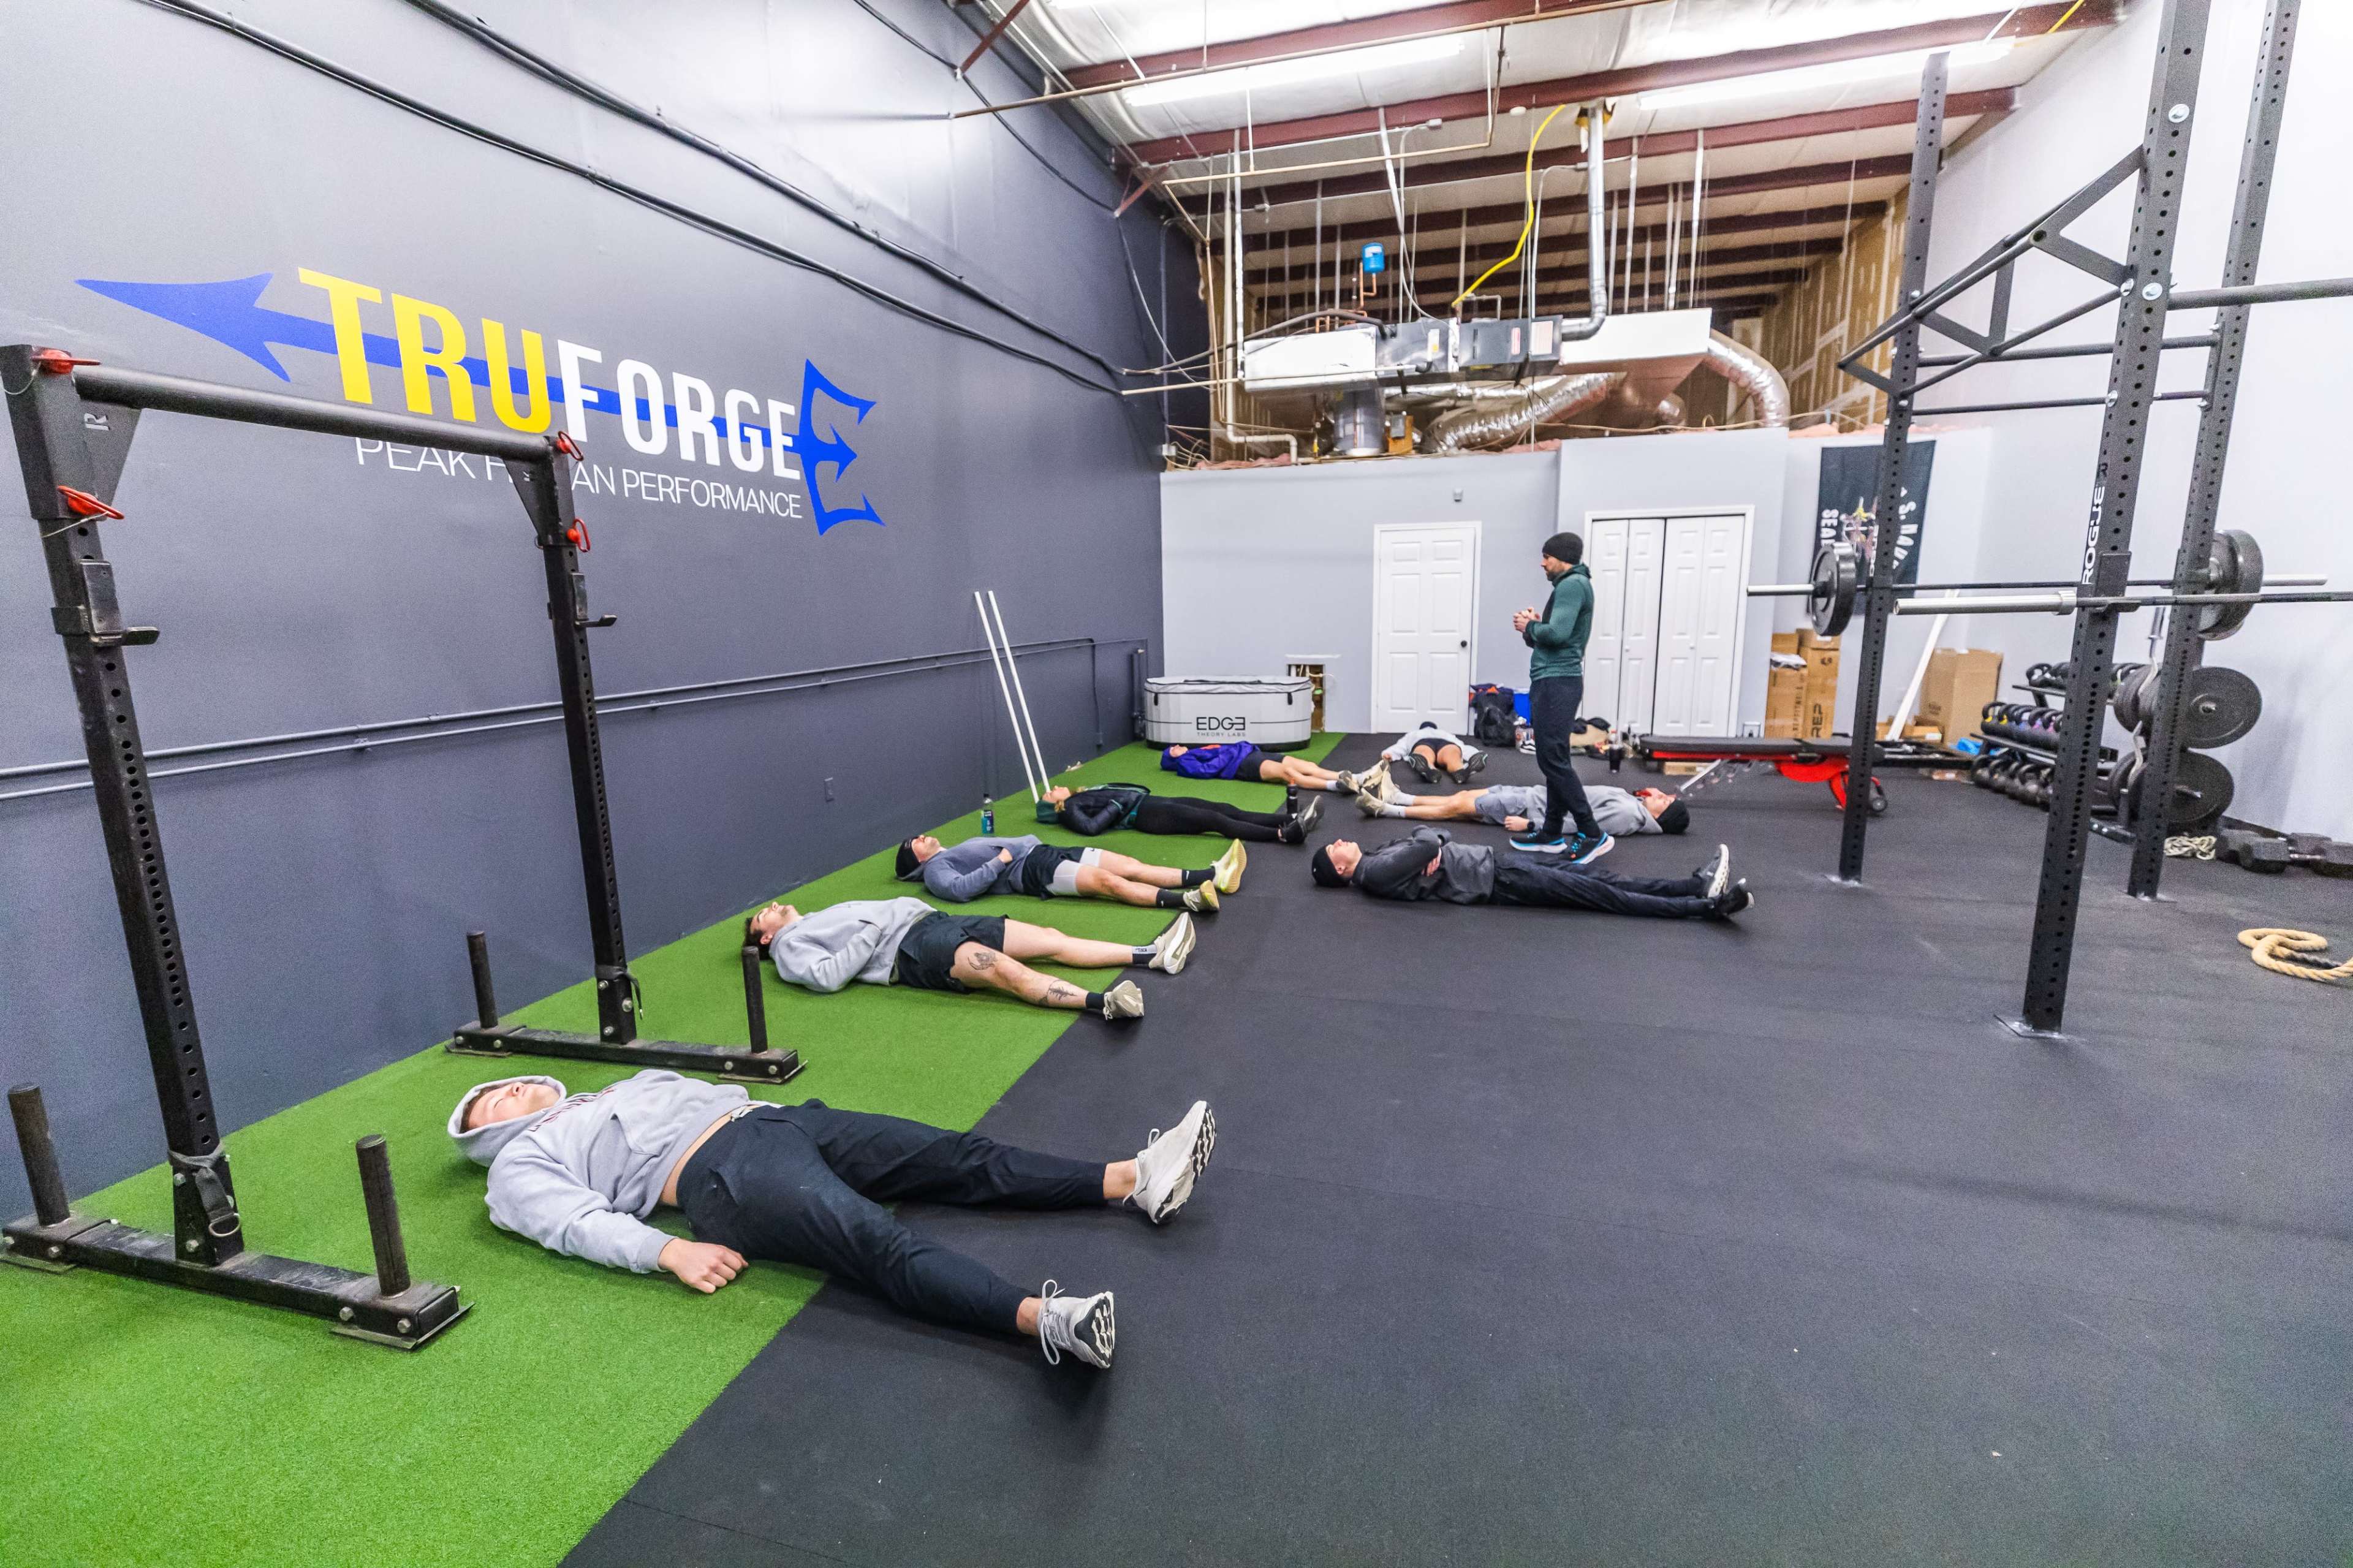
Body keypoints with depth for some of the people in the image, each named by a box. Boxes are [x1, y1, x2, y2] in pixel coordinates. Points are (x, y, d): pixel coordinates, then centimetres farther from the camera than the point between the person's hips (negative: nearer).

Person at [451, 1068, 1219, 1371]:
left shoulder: (615, 1089, 36)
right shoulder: (520, 1164, 15)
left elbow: (689, 1086, 33)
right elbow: (581, 1222, -3)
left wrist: (746, 1101, 14)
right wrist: (669, 1252, -20)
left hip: (771, 1117, 8)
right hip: (720, 1176, -7)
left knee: (954, 1155, -10)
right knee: (875, 1240, -33)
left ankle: (1134, 1181, -19)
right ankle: (1044, 1319, -53)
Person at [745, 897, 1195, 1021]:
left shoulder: (821, 917, 35)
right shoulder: (790, 947, 11)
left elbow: (888, 907, 31)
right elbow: (828, 976, -11)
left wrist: (916, 908, 12)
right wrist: (871, 935, -12)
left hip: (931, 918, 8)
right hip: (909, 950, -8)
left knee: (1050, 938, -6)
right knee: (1005, 969, -35)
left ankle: (1153, 955, -12)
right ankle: (1103, 1004, -51)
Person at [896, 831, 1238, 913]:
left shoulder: (962, 847, 34)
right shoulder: (936, 870, 9)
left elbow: (1022, 841, 33)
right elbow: (960, 888, -15)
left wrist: (1027, 843, 11)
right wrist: (998, 863, -11)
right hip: (1030, 872, -8)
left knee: (1129, 865, -10)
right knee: (1107, 881, -29)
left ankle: (1214, 876, -21)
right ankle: (1187, 901, -44)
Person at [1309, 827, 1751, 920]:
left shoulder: (1381, 854, 17)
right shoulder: (1372, 875, -13)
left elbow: (1431, 835, 14)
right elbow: (1424, 847, -25)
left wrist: (1433, 849, -6)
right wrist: (1432, 850, -3)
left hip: (1493, 859, 9)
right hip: (1495, 881, -9)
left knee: (1594, 876, 1)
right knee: (1595, 894, -11)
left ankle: (1697, 884, 1)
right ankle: (1706, 904, -9)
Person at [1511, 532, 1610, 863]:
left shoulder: (1573, 584, -11)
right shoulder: (1570, 585, 22)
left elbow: (1558, 634, -23)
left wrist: (1529, 627, -5)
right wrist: (1534, 626, 2)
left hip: (1557, 682, -11)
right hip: (1553, 680, 11)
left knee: (1554, 760, -11)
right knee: (1554, 760, 11)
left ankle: (1592, 835, -8)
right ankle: (1552, 834, 16)